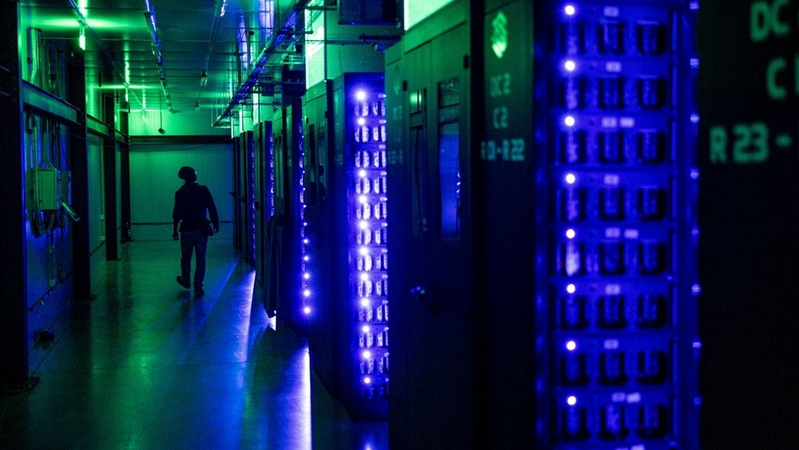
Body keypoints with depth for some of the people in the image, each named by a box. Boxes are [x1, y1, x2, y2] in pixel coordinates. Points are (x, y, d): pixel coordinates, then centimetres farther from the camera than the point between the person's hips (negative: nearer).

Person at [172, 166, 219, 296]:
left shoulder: (179, 193, -2)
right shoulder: (204, 190, -5)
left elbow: (176, 213, -1)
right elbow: (212, 209, -4)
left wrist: (175, 230, 6)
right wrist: (216, 224, 6)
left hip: (187, 229, 1)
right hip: (202, 229, -1)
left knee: (186, 257, 18)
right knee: (201, 258, 4)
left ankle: (186, 281, 36)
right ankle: (198, 287, 0)